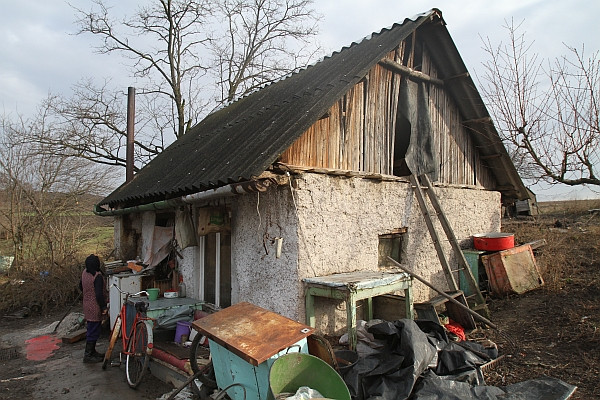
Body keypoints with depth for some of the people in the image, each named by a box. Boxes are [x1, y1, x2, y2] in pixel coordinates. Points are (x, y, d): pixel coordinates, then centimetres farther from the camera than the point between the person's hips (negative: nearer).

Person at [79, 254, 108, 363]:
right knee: (93, 331, 1)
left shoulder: (84, 272, 3)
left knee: (91, 330, 19)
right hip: (95, 308, -9)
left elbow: (81, 286, 18)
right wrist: (104, 307, -17)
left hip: (87, 305, 9)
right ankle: (88, 355, 9)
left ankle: (92, 351, 31)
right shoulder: (97, 276, -24)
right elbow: (99, 294, -26)